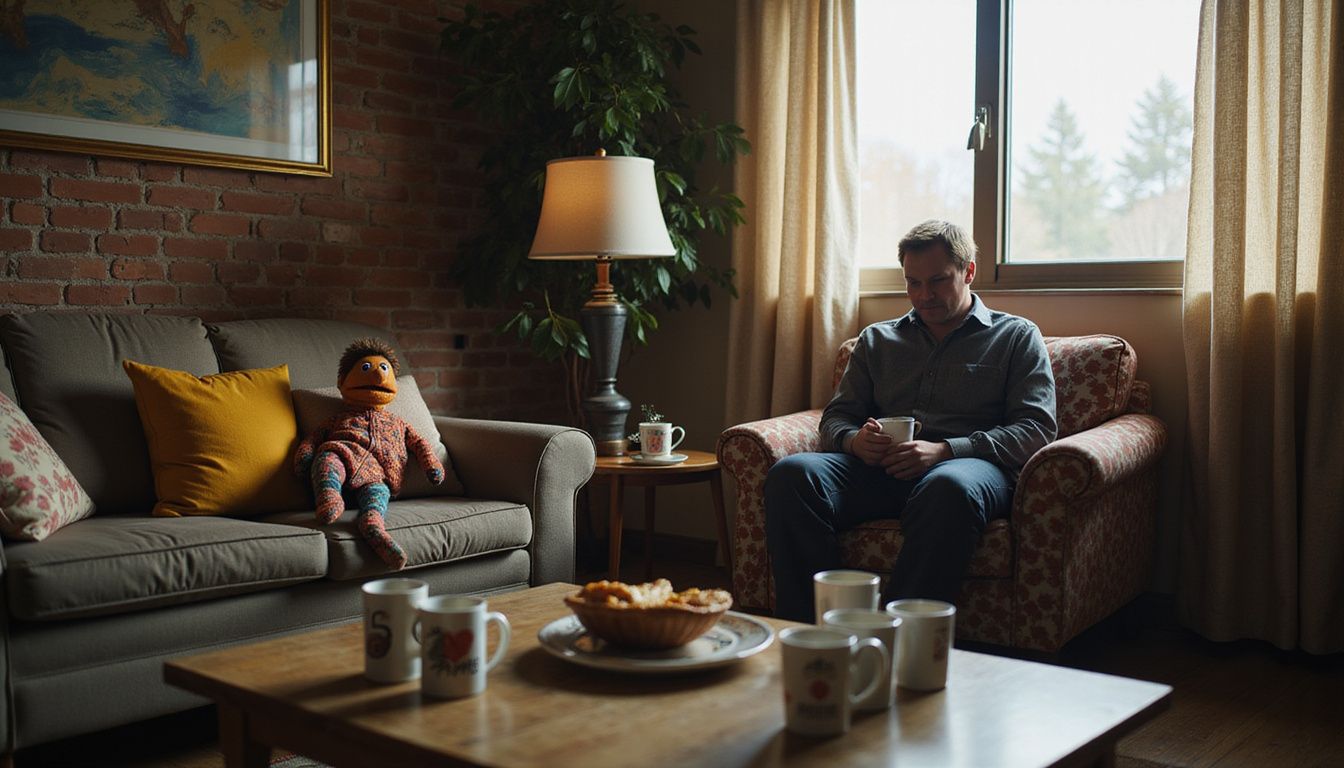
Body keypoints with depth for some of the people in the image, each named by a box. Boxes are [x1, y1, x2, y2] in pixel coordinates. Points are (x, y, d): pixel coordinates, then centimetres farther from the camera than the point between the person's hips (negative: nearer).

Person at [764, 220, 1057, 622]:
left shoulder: (1017, 336, 16)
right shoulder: (877, 339, 27)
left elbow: (1036, 428, 3)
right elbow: (836, 416, 23)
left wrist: (945, 450, -13)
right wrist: (853, 440, -5)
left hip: (967, 463, -3)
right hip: (878, 468, 3)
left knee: (950, 487, -42)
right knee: (790, 473, -28)